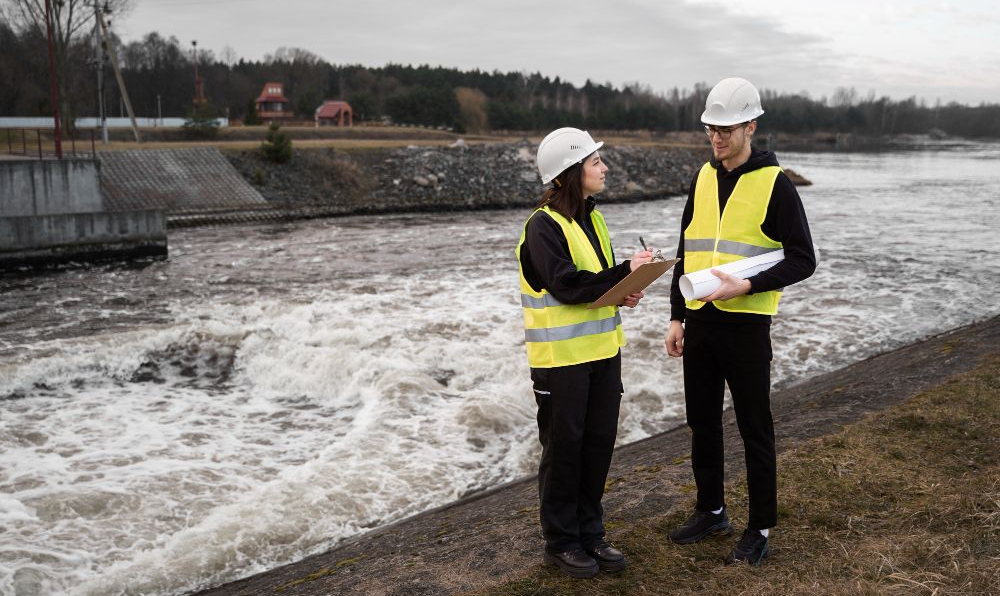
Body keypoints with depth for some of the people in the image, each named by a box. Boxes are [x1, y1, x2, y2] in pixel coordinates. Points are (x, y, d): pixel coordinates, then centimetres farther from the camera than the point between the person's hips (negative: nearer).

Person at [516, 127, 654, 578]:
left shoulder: (591, 218, 11)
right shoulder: (544, 224, -14)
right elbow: (566, 285, -23)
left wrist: (623, 293, -4)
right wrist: (625, 272, -21)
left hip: (602, 351, 8)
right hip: (561, 356, -7)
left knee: (599, 441, 12)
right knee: (563, 447, 4)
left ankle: (589, 532, 27)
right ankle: (561, 541, 19)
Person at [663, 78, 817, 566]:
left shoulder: (774, 184, -9)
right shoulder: (702, 179, 9)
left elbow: (803, 260, -9)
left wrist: (747, 286, -22)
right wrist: (677, 316, 10)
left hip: (745, 324, -6)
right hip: (698, 323, 6)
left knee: (754, 429, 5)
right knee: (702, 423, 15)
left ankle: (760, 528, 19)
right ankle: (711, 511, 32)